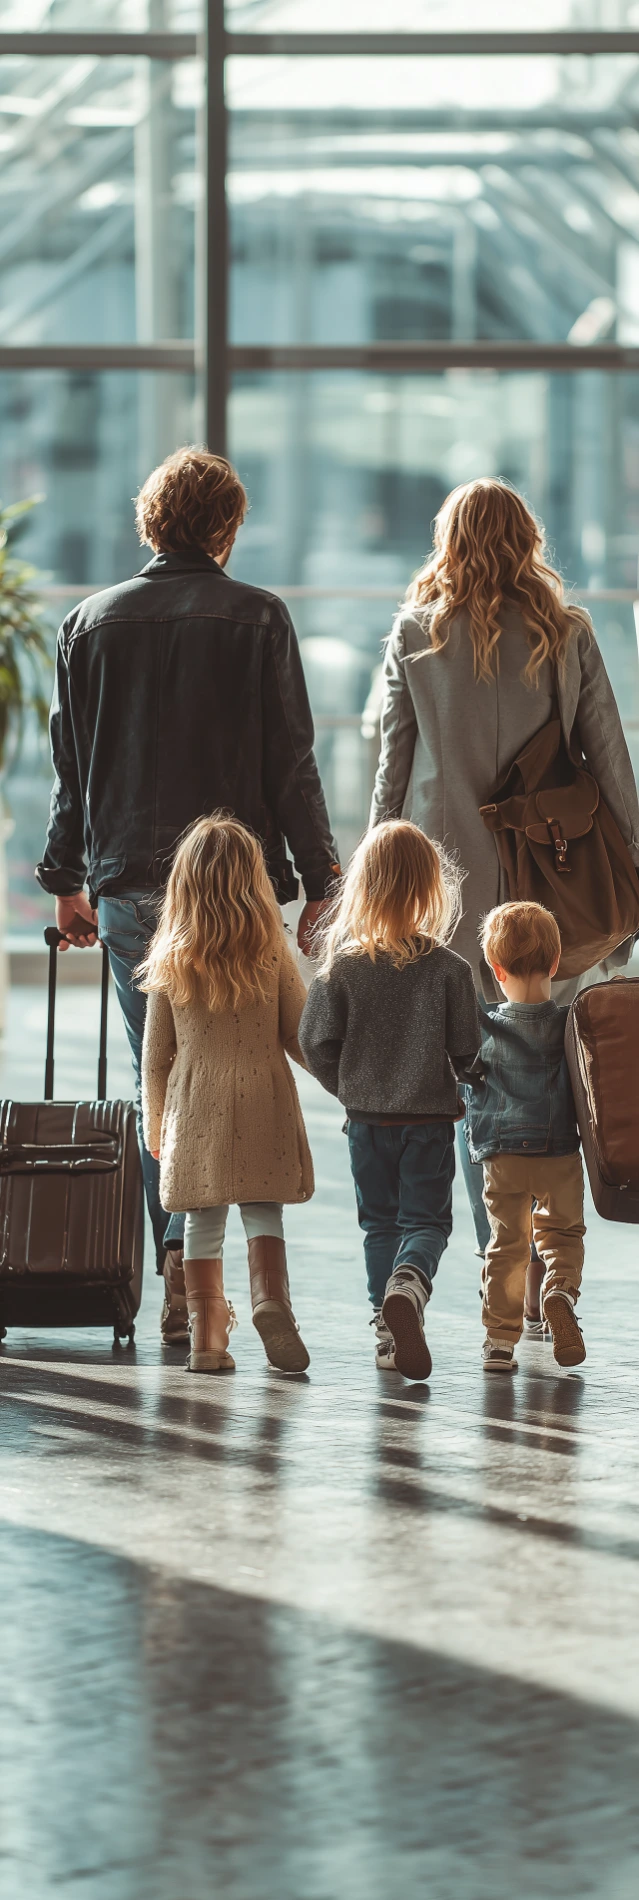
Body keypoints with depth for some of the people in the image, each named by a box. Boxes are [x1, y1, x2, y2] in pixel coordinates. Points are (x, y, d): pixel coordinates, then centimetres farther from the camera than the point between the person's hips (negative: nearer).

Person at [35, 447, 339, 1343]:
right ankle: (190, 1257, -13)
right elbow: (291, 763, -4)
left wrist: (65, 880, 18)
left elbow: (70, 765, 10)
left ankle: (180, 1266, 9)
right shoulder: (257, 619, -4)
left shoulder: (90, 622, 6)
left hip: (127, 887, 3)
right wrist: (319, 878, 2)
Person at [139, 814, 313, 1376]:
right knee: (264, 1215, 5)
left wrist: (154, 1122, 17)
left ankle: (207, 1334, 7)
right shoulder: (272, 955, -5)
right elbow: (302, 1040, -1)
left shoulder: (169, 962, -1)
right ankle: (271, 1296, -20)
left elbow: (155, 1054, 4)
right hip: (263, 1103, -1)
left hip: (195, 1107, 1)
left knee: (202, 1223, 9)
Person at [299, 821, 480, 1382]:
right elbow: (466, 1051, -6)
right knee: (426, 1219, 4)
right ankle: (409, 1285, -26)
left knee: (380, 1223, 15)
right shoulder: (449, 968, -11)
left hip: (366, 1119, 2)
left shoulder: (343, 966, -7)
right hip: (430, 1117, -2)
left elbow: (316, 1044, -5)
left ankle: (389, 1332, 13)